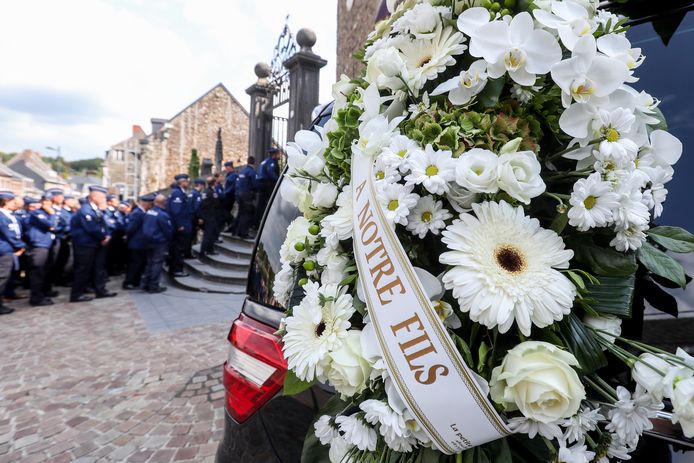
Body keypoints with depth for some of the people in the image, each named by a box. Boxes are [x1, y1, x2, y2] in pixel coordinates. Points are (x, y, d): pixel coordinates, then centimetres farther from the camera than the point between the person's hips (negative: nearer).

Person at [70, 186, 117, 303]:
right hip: (86, 245, -10)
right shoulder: (86, 210, -18)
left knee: (99, 267, 13)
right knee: (83, 270, -2)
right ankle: (76, 295, 8)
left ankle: (101, 290, 22)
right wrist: (103, 238, -11)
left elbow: (103, 225, 12)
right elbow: (92, 228, -24)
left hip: (97, 244, 10)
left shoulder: (97, 210, 12)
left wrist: (106, 236, -7)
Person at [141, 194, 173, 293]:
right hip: (160, 242, -8)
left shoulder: (148, 212, 5)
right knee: (157, 263, -1)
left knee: (150, 262, 18)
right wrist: (168, 240, 5)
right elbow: (169, 230, -13)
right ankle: (154, 286, 5)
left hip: (149, 241, 8)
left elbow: (144, 227, 13)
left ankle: (146, 284, 23)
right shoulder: (163, 215, -20)